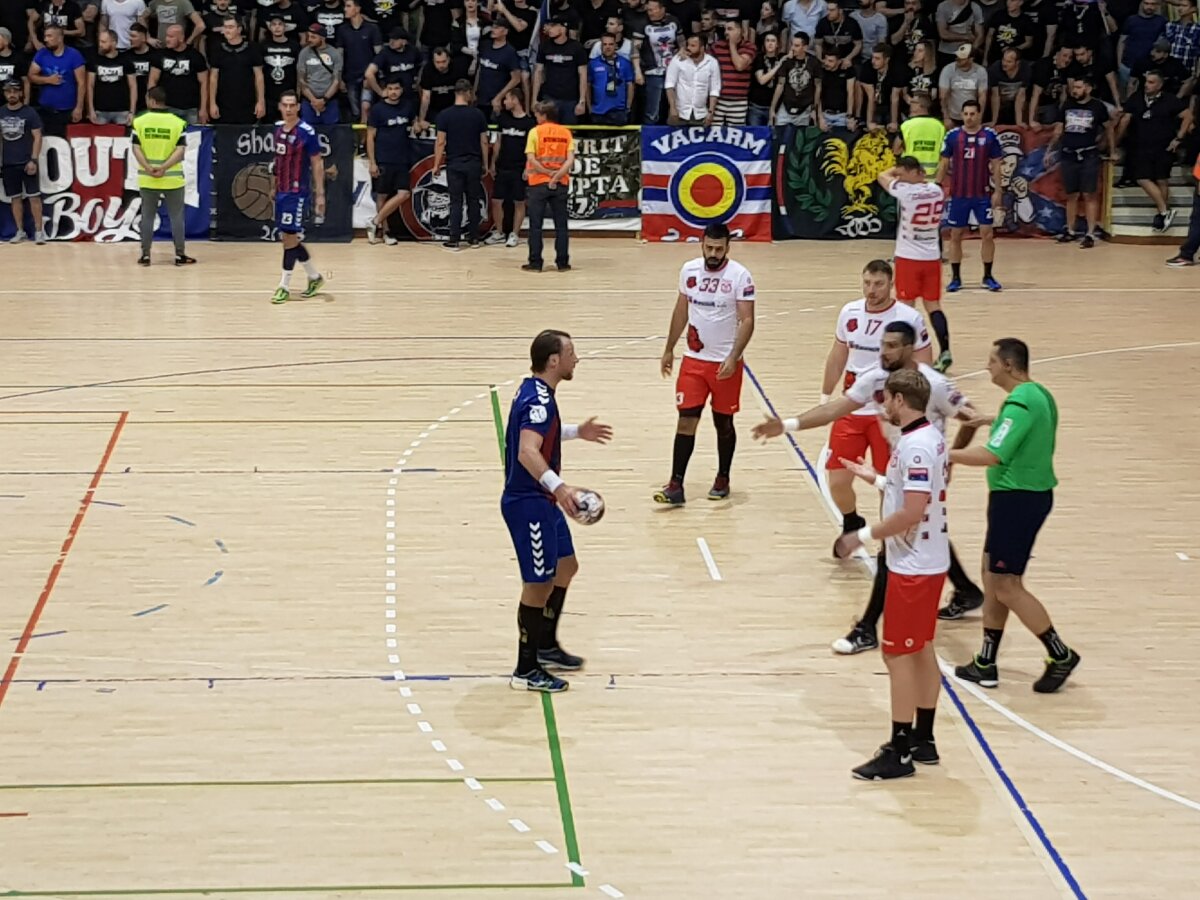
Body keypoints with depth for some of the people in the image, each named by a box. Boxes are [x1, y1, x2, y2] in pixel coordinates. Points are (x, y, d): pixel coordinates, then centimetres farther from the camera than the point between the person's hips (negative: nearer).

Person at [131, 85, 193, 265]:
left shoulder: (139, 122, -2)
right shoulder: (178, 122, -3)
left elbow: (136, 148, -7)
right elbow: (180, 150, -11)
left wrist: (148, 168, -15)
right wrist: (164, 167, -16)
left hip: (147, 179, 1)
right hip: (172, 178, -1)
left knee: (148, 216, 8)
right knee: (176, 217, 6)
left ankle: (145, 255, 9)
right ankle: (180, 255, 7)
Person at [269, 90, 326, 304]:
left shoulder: (307, 132, -12)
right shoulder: (278, 128, 8)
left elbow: (318, 164, -10)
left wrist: (320, 194, -13)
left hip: (298, 192, -7)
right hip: (281, 191, 7)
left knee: (289, 236, -7)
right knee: (288, 238, 11)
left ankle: (284, 287, 1)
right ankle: (314, 277, 26)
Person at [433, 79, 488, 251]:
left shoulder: (445, 115, -5)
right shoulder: (478, 115, 0)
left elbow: (441, 142, -7)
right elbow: (484, 142, 3)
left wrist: (436, 164, 0)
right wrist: (485, 164, 12)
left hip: (454, 164, -1)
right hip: (474, 164, 1)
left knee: (456, 201, 1)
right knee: (474, 201, 10)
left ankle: (454, 240, -3)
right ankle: (473, 238, 14)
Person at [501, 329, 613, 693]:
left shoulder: (536, 394, 8)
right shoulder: (538, 400, -24)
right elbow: (527, 452, -39)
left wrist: (577, 432, 30)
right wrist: (558, 486, -50)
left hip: (542, 501, 11)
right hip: (528, 504, -11)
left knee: (565, 567, 22)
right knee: (539, 584, -3)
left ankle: (546, 647, 35)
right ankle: (526, 671, 7)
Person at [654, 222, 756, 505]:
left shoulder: (740, 276, -13)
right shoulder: (689, 270, 1)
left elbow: (747, 321, -16)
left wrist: (733, 357, -27)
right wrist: (669, 350, 15)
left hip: (725, 363, -3)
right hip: (693, 359, 3)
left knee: (724, 422, 9)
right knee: (686, 419, -4)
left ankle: (723, 479, 26)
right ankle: (676, 485, -5)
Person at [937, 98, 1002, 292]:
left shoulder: (990, 136, -1)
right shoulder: (953, 136, 0)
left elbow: (995, 166, 2)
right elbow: (943, 164, 5)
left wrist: (997, 191, -4)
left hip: (983, 194, -1)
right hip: (958, 194, 1)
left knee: (987, 234, -2)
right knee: (955, 235, 5)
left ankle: (988, 276, 9)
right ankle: (956, 277, 13)